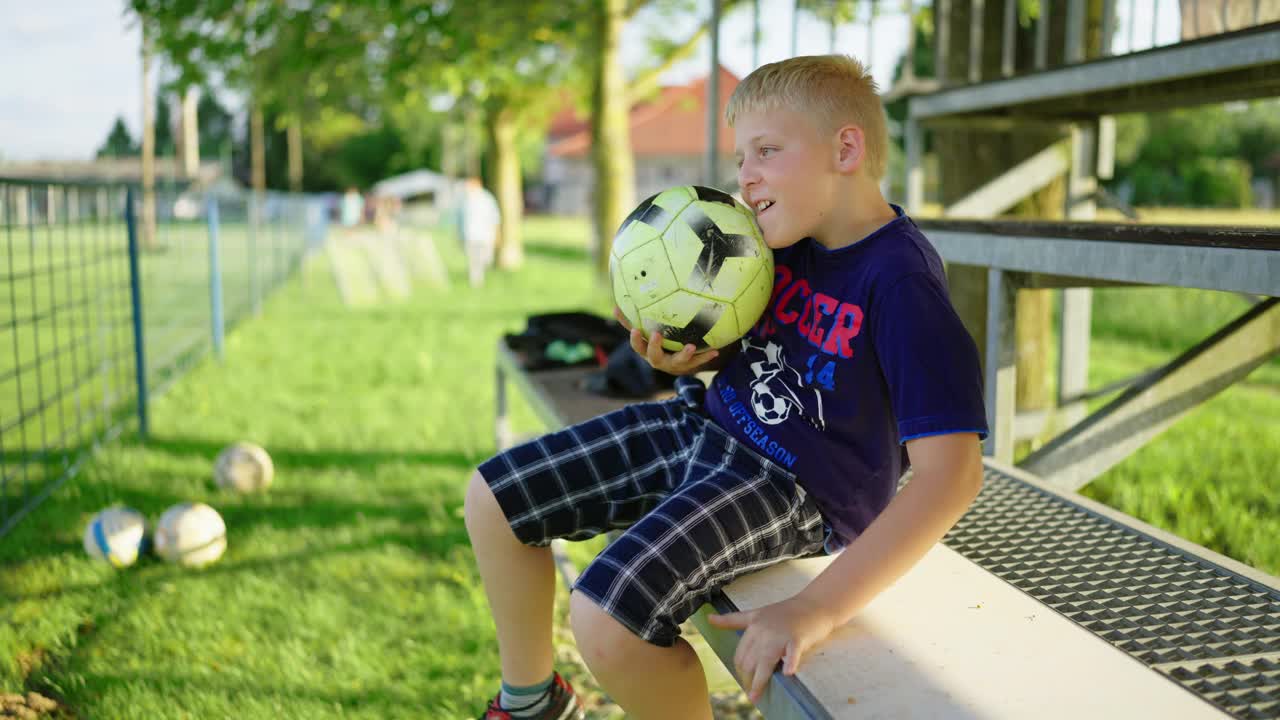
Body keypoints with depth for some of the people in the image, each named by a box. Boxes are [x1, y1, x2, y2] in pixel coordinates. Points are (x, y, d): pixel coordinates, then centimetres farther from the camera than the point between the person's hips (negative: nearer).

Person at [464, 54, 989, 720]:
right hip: (705, 421, 8)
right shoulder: (787, 234, 0)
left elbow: (951, 473, -29)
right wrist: (680, 355, -7)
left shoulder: (900, 281, -24)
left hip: (794, 486, -8)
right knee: (492, 500, 6)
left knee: (604, 619, -30)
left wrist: (818, 607, -33)